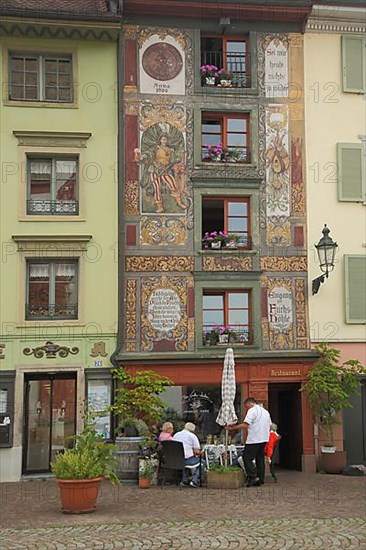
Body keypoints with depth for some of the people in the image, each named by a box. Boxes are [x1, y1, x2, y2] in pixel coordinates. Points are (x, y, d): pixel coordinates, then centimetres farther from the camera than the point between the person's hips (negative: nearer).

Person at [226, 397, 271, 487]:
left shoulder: (252, 411, -9)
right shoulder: (265, 411, 18)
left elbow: (245, 425, -18)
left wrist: (232, 428, -10)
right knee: (260, 459, 11)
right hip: (264, 439, 9)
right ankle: (260, 480, 10)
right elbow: (269, 426, 20)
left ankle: (252, 477, -12)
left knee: (247, 457, -3)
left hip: (254, 440, -9)